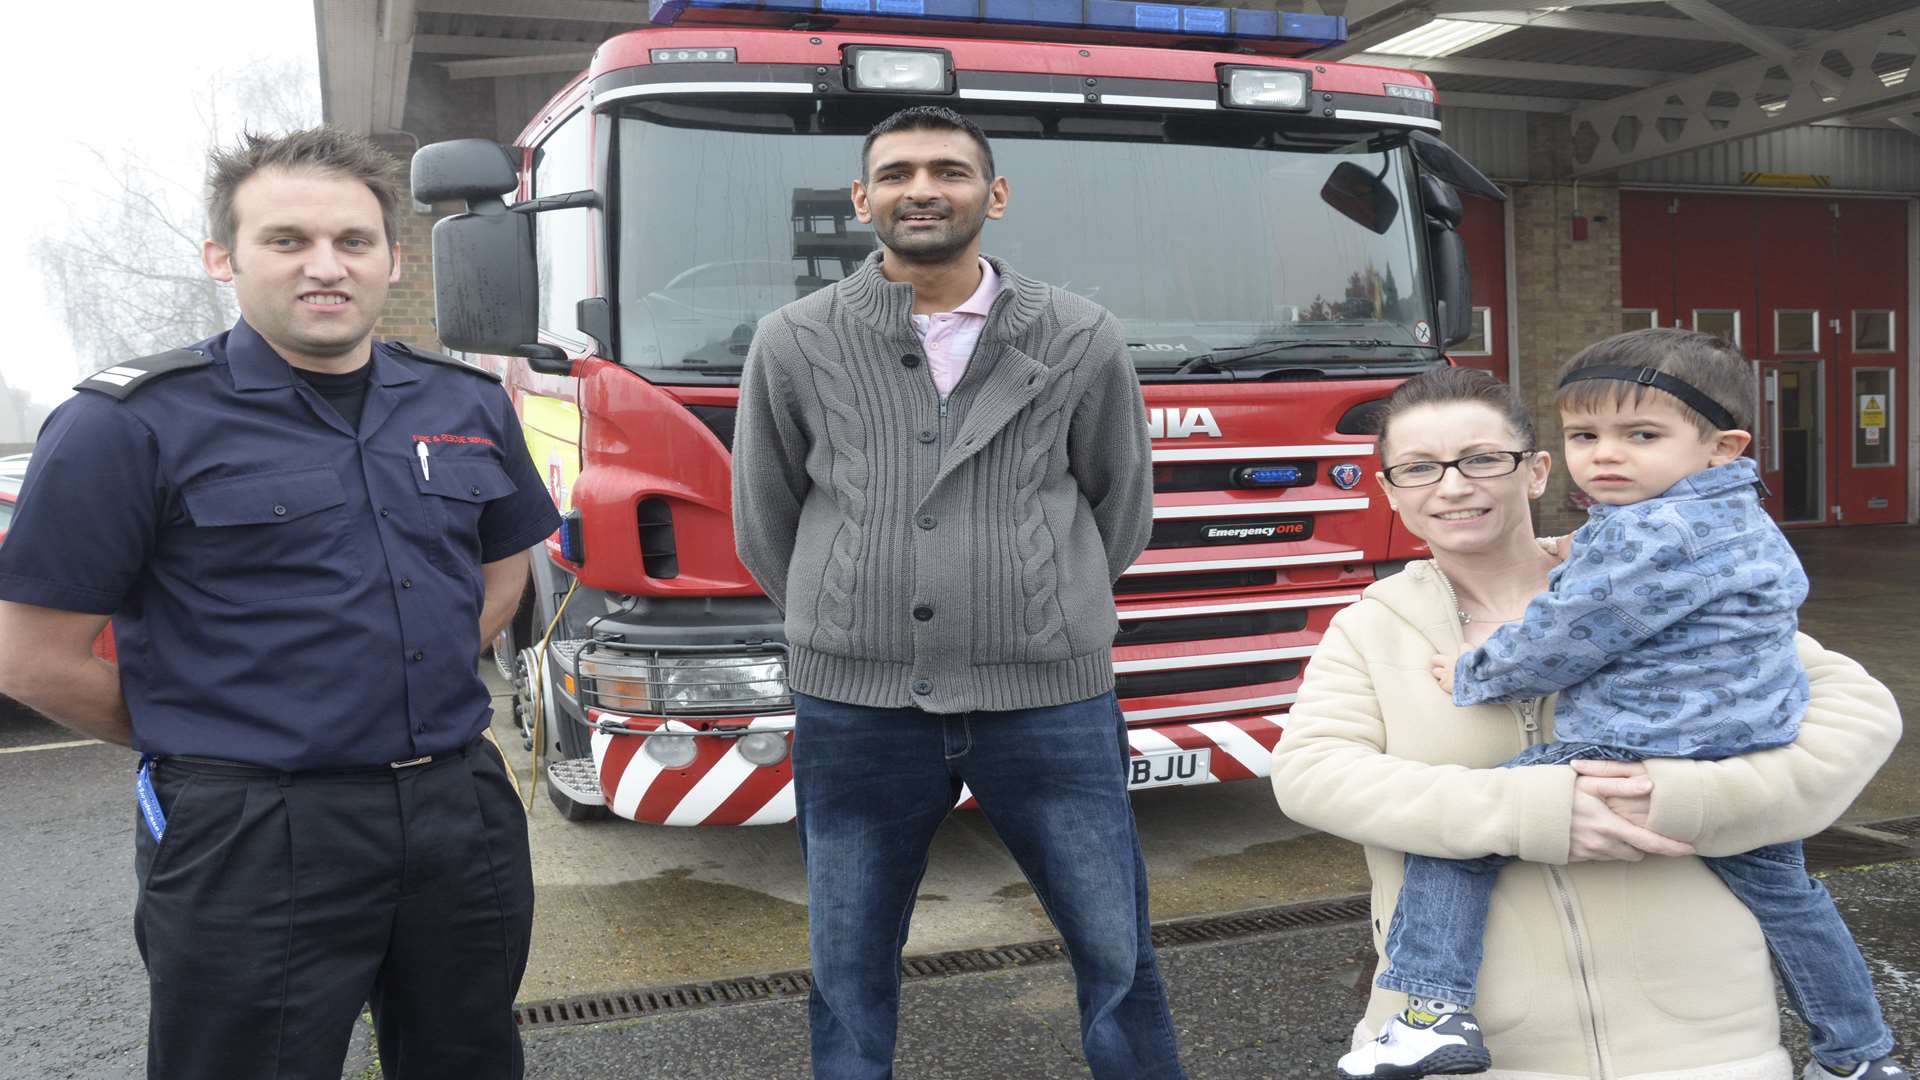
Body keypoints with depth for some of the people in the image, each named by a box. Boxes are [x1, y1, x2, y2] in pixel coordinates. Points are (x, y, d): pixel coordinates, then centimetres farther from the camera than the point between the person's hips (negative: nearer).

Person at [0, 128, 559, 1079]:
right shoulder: (133, 423, -9)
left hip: (463, 812, 5)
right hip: (253, 846, -4)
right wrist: (203, 740, 2)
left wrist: (408, 690, 11)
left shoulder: (468, 404, 6)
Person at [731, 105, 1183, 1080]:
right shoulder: (794, 345, -1)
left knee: (1117, 958, 11)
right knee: (849, 973, 14)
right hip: (855, 710, 1)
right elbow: (765, 528, 10)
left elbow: (1120, 511, 11)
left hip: (1051, 705, 0)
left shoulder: (1082, 340, -1)